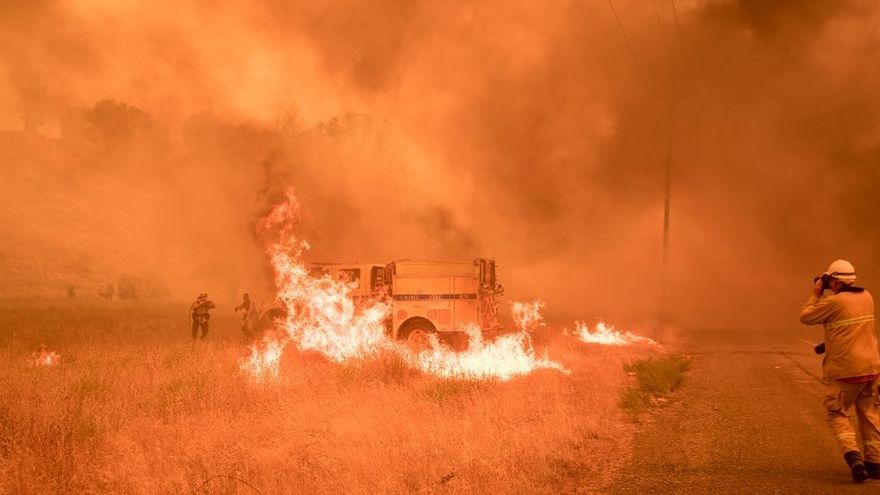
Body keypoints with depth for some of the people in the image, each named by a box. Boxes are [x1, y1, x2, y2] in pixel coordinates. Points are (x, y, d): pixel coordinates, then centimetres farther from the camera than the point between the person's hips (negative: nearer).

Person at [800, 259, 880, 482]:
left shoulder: (834, 302, -13)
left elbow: (805, 317, -2)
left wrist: (816, 294, 8)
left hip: (845, 371, -6)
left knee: (836, 414, 5)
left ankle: (852, 455, -15)